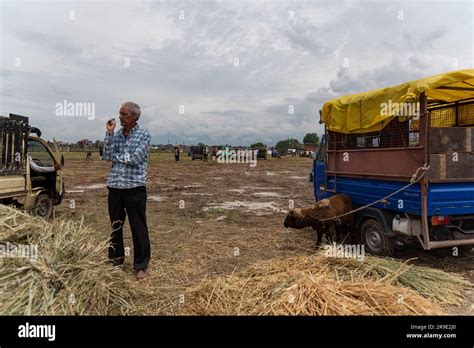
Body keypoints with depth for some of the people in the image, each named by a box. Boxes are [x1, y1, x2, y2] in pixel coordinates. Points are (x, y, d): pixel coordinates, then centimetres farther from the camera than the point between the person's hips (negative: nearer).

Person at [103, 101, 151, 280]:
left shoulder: (144, 135, -3)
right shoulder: (116, 135, 11)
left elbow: (135, 159, -14)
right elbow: (108, 157, -2)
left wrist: (115, 156, -2)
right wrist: (109, 133, -6)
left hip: (135, 188, -5)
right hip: (115, 187, 5)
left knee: (138, 228, 0)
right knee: (115, 227, 15)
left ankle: (141, 265, 10)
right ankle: (115, 259, 32)